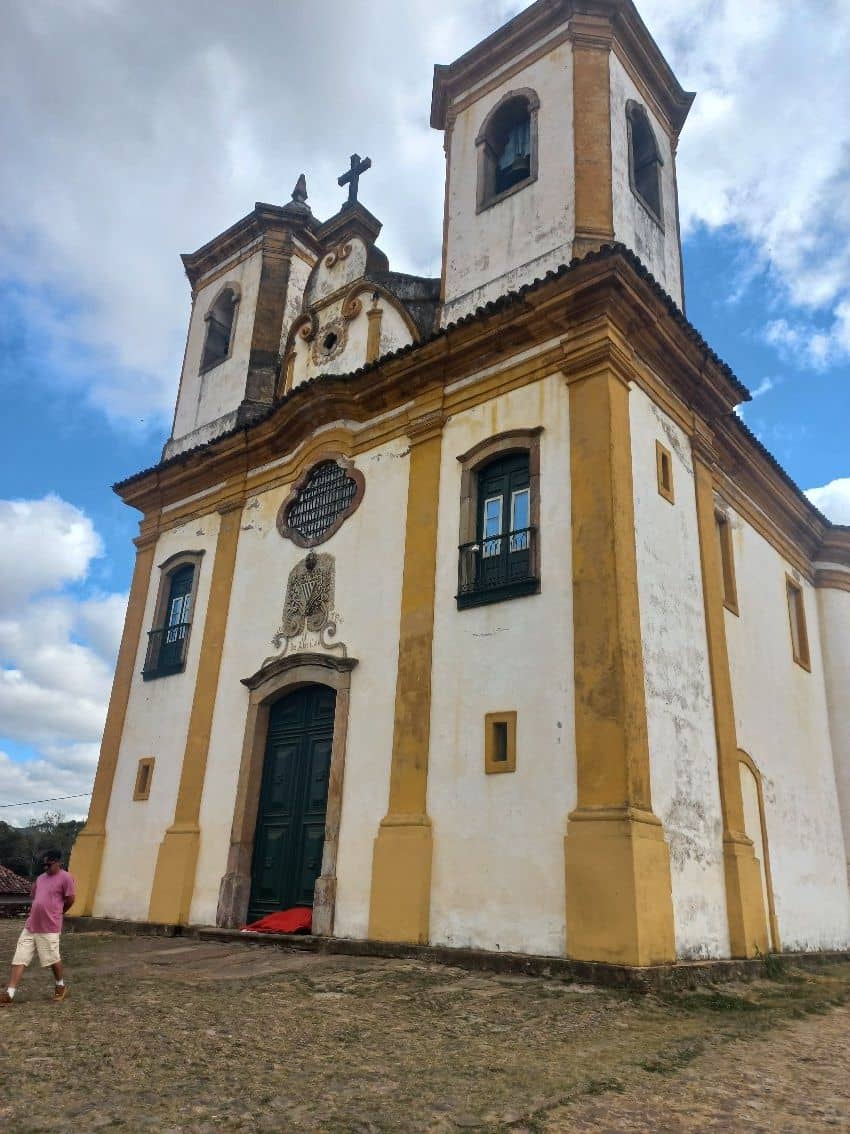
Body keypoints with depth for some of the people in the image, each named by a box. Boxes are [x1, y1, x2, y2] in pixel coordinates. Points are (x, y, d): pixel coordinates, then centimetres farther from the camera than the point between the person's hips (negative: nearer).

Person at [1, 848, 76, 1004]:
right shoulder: (40, 878, 12)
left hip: (49, 928, -7)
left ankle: (61, 986, 26)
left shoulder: (65, 877, -12)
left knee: (53, 958, 5)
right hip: (30, 926, 7)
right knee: (19, 958, 1)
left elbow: (70, 899, -9)